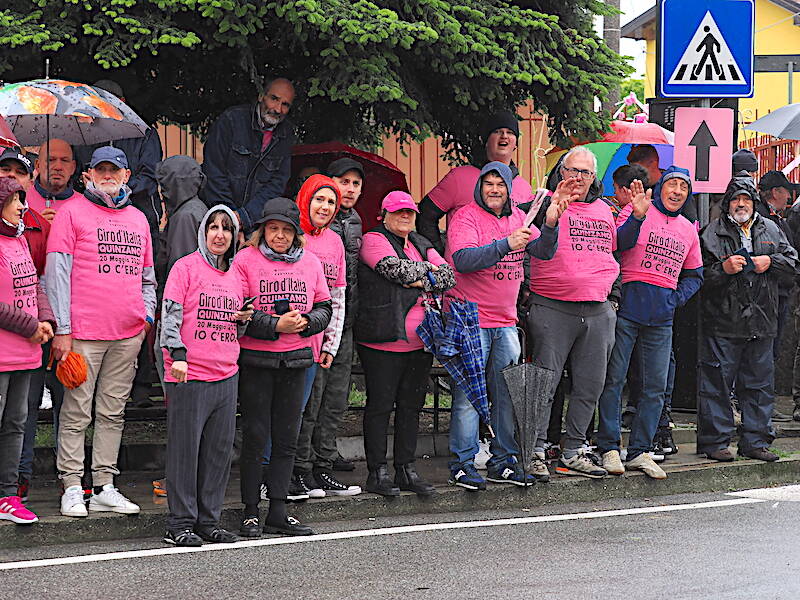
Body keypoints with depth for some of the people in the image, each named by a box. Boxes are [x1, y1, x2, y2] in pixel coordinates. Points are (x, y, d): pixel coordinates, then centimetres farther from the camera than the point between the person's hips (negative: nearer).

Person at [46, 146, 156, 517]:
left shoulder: (138, 219, 18)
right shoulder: (72, 212, 1)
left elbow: (148, 278, 24)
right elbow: (57, 272, -4)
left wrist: (146, 319, 8)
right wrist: (62, 329, -10)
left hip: (129, 333, 5)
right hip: (84, 331, -5)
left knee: (113, 413, 7)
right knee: (77, 412, -4)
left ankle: (104, 487, 11)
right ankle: (71, 489, 0)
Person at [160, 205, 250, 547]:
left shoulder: (235, 275, 17)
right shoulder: (186, 267, -2)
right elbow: (171, 313, -9)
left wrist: (243, 319, 5)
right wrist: (177, 354, -20)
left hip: (226, 376, 6)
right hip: (189, 375, -6)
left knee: (219, 450, 7)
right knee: (185, 448, -4)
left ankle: (208, 521, 15)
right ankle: (180, 523, 1)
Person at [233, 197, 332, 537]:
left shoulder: (310, 263, 10)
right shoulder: (245, 260, -3)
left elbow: (325, 308, 12)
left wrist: (305, 322, -9)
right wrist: (275, 326, -17)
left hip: (296, 359, 4)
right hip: (255, 359, -4)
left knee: (287, 438, 5)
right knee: (255, 436, -2)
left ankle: (277, 513, 11)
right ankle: (251, 512, 6)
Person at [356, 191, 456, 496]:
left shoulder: (421, 244, 18)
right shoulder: (374, 240, -3)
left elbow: (449, 275, 7)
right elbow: (397, 269, -19)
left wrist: (424, 282, -11)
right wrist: (427, 269, -2)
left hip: (419, 342, 7)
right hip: (382, 342, -7)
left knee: (411, 405, 10)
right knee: (380, 405, -2)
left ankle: (407, 469, 17)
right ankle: (377, 471, 4)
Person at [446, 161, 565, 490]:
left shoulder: (517, 217, 12)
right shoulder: (466, 217, -6)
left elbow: (544, 252, 7)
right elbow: (463, 260, -21)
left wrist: (550, 225, -12)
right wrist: (505, 245, -29)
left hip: (506, 322, 6)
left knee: (508, 394, 8)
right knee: (468, 395, -6)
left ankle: (504, 461, 16)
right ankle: (463, 464, -1)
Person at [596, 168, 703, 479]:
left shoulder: (688, 230, 17)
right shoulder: (636, 211, 0)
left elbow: (694, 275, 25)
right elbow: (620, 243, -17)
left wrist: (677, 297, 8)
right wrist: (637, 216, -33)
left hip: (662, 314, 5)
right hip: (628, 307, -5)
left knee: (656, 386, 5)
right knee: (614, 378, -4)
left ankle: (639, 451, 12)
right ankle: (608, 448, 3)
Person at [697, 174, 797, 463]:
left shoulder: (770, 230, 14)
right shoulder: (713, 233, 2)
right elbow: (699, 273, -3)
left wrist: (770, 262, -4)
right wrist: (723, 268, -19)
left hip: (761, 322, 4)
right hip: (722, 322, -4)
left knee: (759, 384, 8)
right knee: (717, 384, -3)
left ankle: (755, 441, 16)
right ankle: (715, 441, 3)